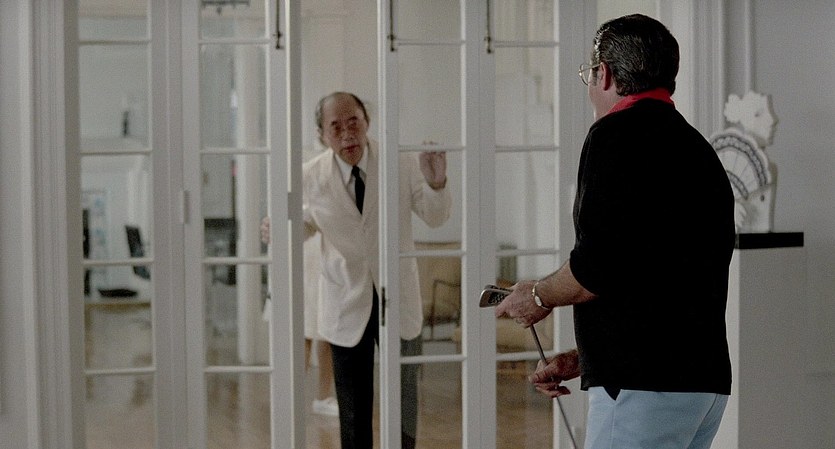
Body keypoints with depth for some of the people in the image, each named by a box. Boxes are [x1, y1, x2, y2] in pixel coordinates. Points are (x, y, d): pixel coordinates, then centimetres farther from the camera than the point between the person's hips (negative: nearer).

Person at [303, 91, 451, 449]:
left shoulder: (403, 163, -11)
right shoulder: (311, 176, -9)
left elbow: (435, 217, -1)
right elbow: (307, 224, 9)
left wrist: (436, 184, -22)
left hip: (398, 300, 0)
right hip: (347, 306, 0)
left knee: (403, 402, 10)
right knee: (353, 410, 8)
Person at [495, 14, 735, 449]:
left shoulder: (617, 134, -8)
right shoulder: (698, 148, 19)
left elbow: (599, 268, -18)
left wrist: (539, 296, 2)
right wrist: (582, 359, 25)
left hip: (643, 385, -9)